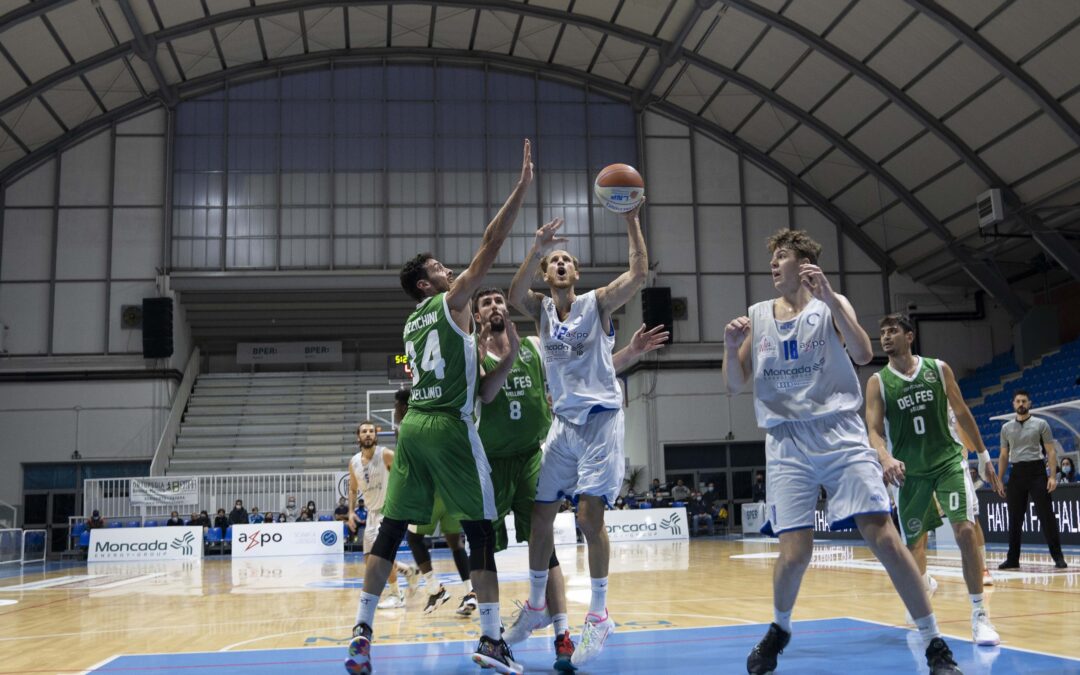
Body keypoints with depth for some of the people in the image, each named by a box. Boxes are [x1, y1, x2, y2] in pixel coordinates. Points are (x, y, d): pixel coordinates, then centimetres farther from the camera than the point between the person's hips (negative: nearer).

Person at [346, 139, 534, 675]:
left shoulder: (411, 323, 20)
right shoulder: (452, 302, 0)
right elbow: (489, 247, -6)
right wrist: (522, 184, -5)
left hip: (412, 425, 7)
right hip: (450, 428, -7)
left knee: (390, 530, 6)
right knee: (481, 532, -2)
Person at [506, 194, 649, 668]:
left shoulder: (598, 303, -1)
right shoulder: (540, 309, 8)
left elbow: (639, 275, -17)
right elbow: (514, 295, -15)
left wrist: (632, 220, -19)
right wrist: (536, 249, -29)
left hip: (600, 419, -4)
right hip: (563, 422, 4)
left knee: (590, 516, -10)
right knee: (541, 514, 6)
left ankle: (599, 616, 3)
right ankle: (535, 605, 22)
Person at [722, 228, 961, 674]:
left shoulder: (831, 304, 4)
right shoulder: (758, 316, 11)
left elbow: (864, 355, -13)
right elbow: (735, 385, 10)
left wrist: (829, 297, -21)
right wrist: (731, 347, -9)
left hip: (841, 434, -1)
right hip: (788, 443, 2)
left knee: (883, 537, -10)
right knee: (794, 552, -6)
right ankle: (779, 629, 23)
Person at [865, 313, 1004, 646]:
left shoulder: (939, 369, 1)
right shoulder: (878, 382, -2)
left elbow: (962, 414, 9)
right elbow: (874, 430, -10)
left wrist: (984, 456, 11)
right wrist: (885, 458, -30)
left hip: (948, 460, -1)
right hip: (908, 470, 1)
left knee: (965, 529, -17)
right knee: (913, 540, 9)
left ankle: (979, 614, -9)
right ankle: (923, 582, 42)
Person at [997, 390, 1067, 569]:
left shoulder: (1041, 424, 3)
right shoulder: (1006, 428, 12)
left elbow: (1051, 452, 0)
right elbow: (1003, 456, 15)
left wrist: (1053, 476, -11)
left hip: (1036, 471, -3)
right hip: (1016, 473, 3)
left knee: (1046, 516, -5)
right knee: (1015, 519, 5)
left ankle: (1058, 557, 2)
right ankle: (1013, 559, 11)